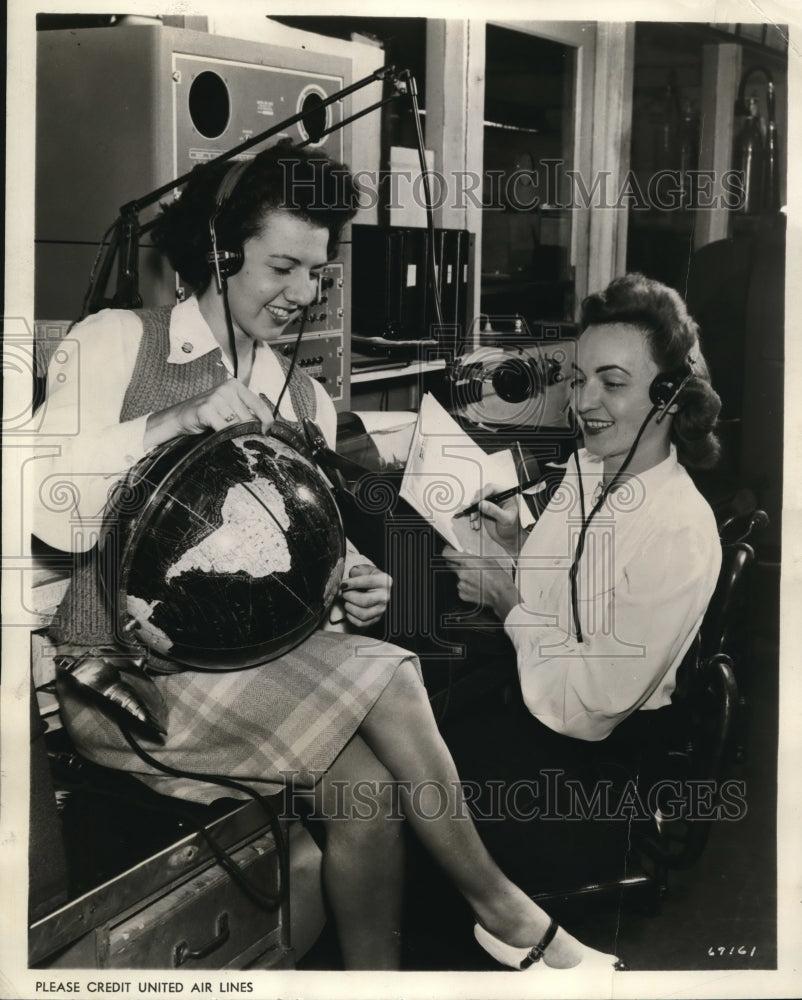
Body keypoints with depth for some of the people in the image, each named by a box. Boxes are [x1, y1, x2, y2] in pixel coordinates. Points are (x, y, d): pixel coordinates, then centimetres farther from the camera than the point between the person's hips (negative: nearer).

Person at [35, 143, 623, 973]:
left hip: (244, 659, 5)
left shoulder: (305, 402, 14)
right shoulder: (116, 343, -2)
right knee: (381, 678, -23)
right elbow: (44, 508, -14)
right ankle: (501, 911, -4)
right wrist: (177, 423, -24)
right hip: (121, 675, -5)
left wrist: (343, 584, -9)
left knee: (364, 787, -24)